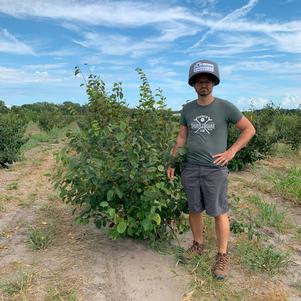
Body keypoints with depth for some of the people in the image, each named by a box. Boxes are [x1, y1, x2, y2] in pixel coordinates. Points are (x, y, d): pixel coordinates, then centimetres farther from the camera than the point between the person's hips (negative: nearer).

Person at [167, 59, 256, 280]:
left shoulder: (225, 107, -3)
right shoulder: (187, 109, 7)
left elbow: (249, 129, 4)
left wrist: (231, 152, -5)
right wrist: (171, 163, 10)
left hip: (215, 170, -3)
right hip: (190, 169, 4)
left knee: (219, 213, 3)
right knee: (194, 210, 13)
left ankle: (223, 256, 18)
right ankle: (198, 245, 32)